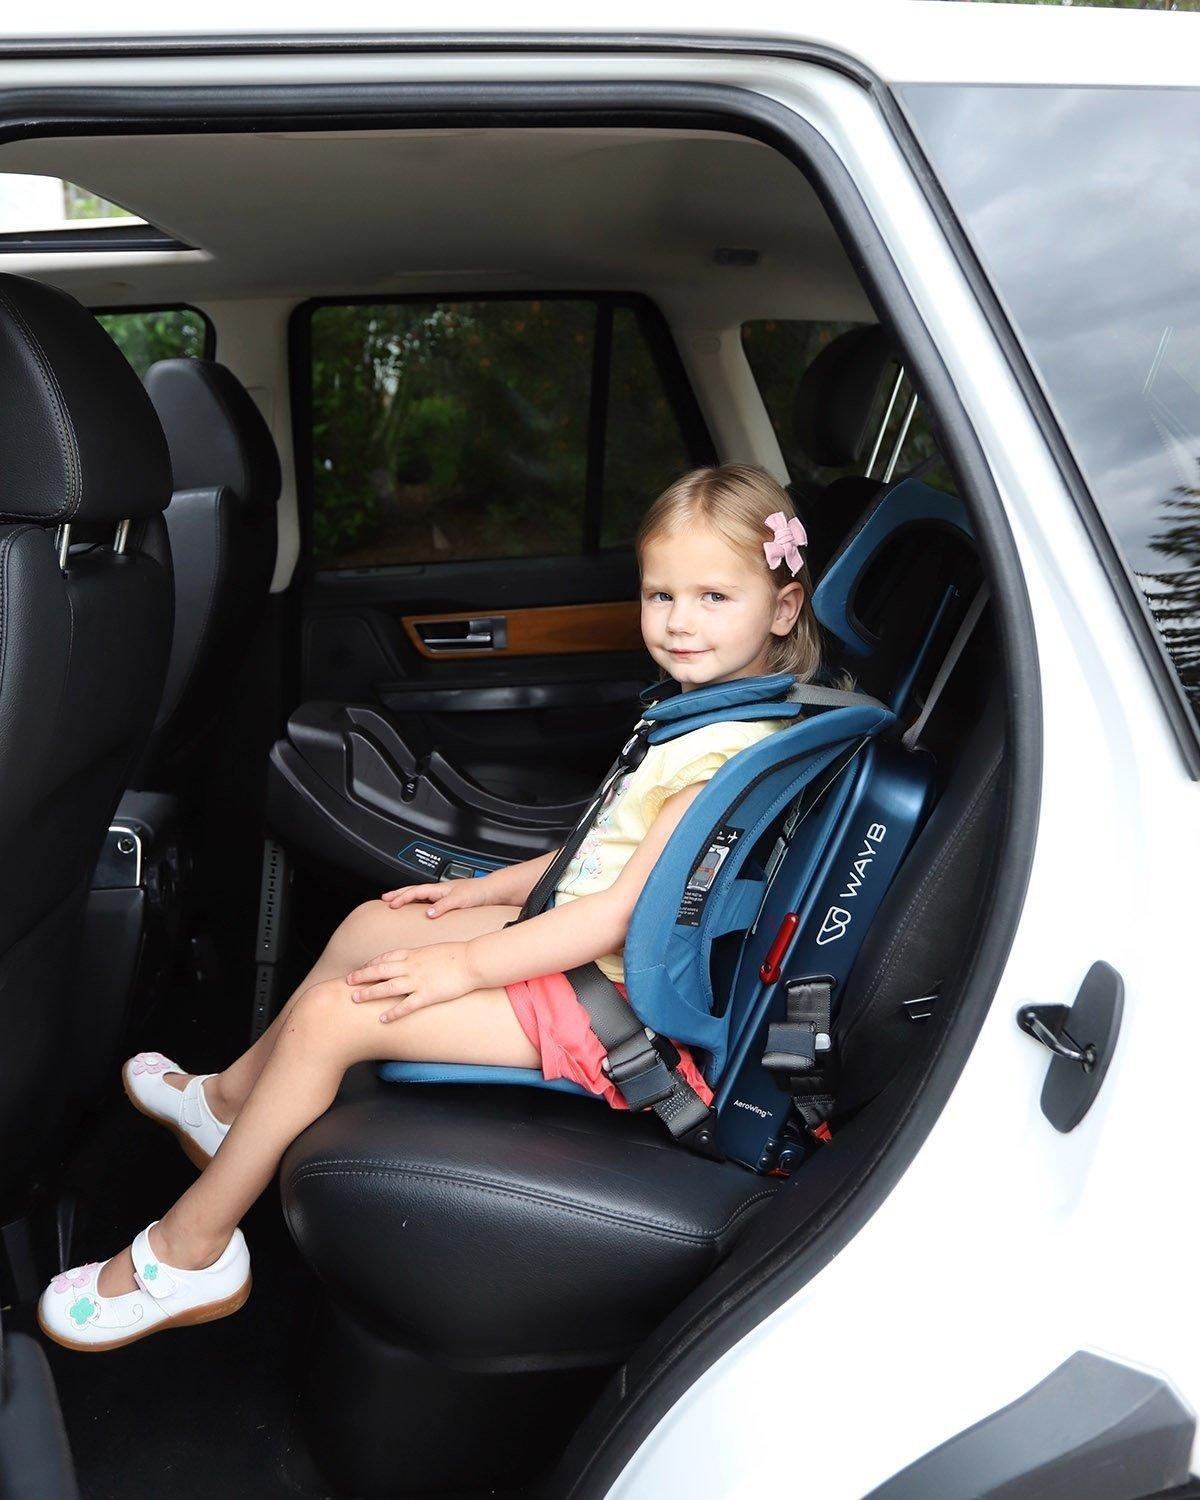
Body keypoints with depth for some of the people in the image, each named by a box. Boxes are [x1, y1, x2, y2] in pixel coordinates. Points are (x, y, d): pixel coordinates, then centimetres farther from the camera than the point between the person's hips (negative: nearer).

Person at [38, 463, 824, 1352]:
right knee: (371, 927, 17)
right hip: (578, 938, 10)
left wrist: (466, 965, -21)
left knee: (333, 1015, -11)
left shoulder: (729, 755, -25)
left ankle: (190, 1251, 6)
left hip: (605, 1000, -10)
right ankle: (228, 1100, 38)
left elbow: (625, 913, -27)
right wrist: (489, 888, 15)